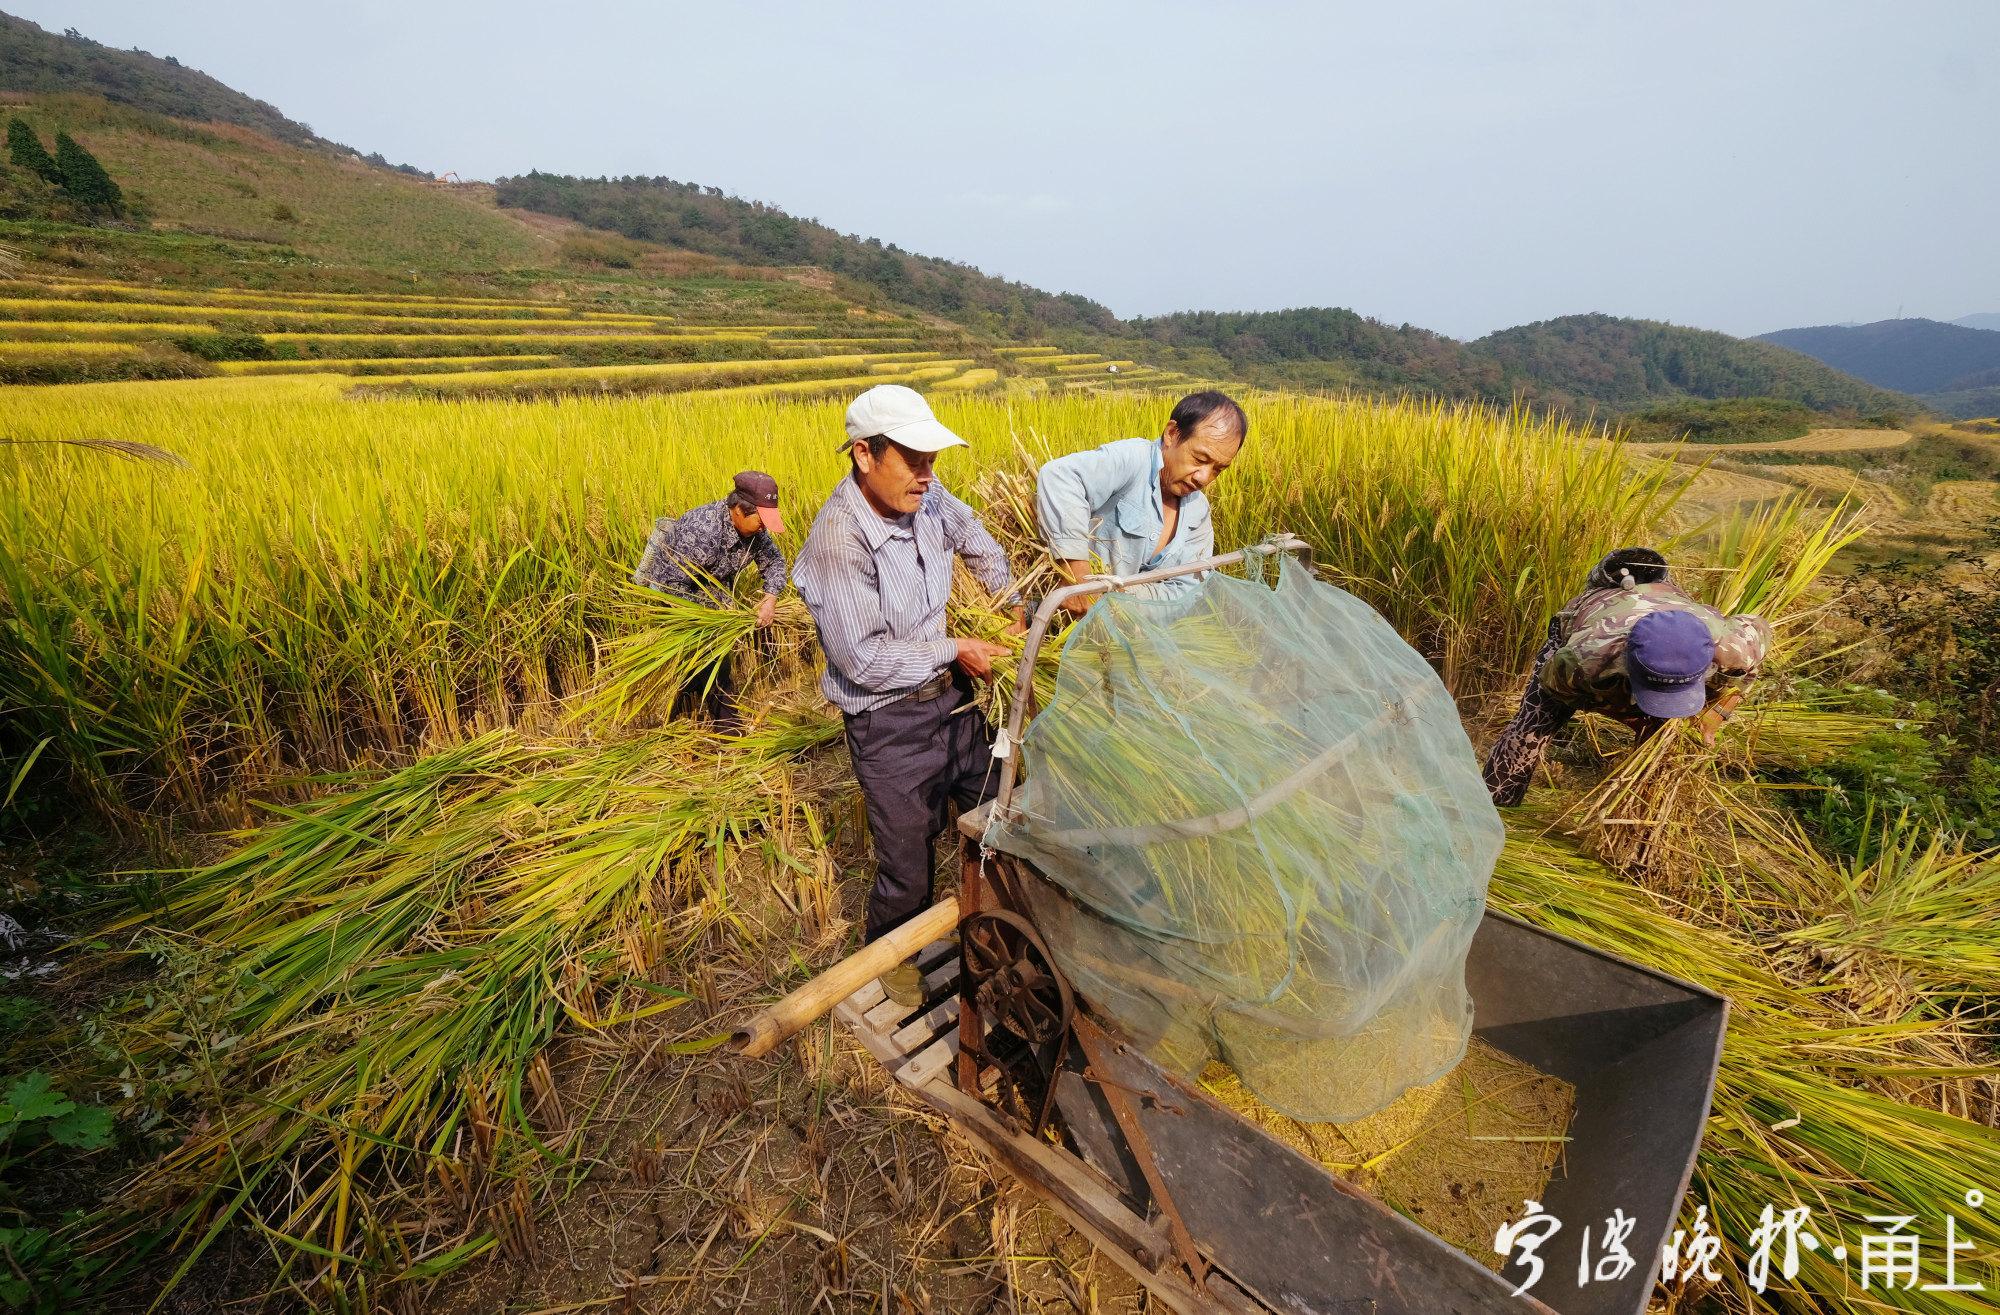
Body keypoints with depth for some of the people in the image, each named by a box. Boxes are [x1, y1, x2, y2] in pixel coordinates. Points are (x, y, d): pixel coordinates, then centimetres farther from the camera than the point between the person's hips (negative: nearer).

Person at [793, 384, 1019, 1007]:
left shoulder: (926, 500, -5)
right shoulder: (837, 541, -26)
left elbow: (976, 540, 18)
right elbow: (863, 660, -24)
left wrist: (1010, 605, 10)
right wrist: (953, 649, -16)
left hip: (952, 697, 7)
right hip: (890, 722, -7)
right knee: (908, 859, 8)